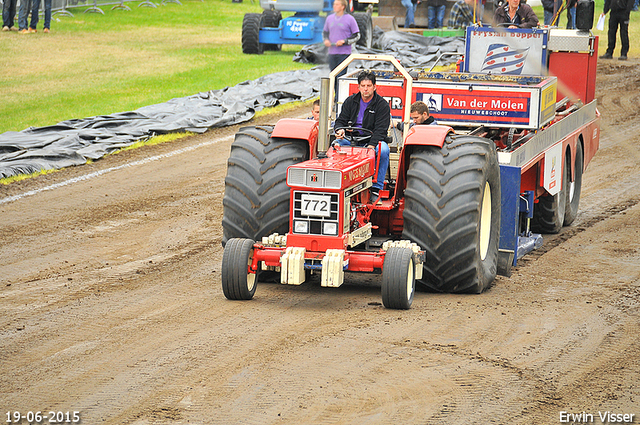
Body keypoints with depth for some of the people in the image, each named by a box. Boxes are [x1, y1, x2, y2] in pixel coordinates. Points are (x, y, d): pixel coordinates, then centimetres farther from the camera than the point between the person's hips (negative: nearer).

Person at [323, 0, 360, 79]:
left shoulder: (350, 19, -4)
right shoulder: (329, 18, 10)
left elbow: (357, 36, -1)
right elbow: (325, 32, 24)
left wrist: (344, 41, -14)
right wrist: (326, 40, 1)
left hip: (344, 54, -5)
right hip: (332, 53, 5)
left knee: (341, 76, -11)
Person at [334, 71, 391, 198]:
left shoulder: (382, 105, -3)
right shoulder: (350, 101, 10)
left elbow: (381, 129, -12)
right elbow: (341, 120, 12)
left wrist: (371, 145, -29)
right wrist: (340, 130, -14)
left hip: (373, 140, -3)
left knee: (383, 150, -35)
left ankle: (376, 188, -28)